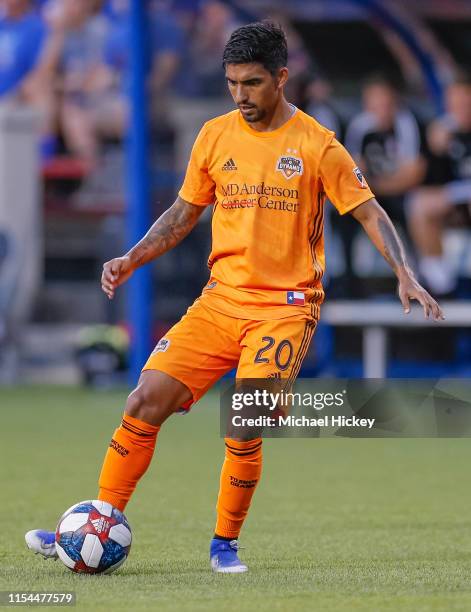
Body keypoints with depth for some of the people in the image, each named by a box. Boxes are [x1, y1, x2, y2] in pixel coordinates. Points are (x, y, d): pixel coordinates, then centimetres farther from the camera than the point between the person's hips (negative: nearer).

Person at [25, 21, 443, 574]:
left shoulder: (316, 145, -5)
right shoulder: (215, 136, 7)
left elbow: (370, 213, 0)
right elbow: (183, 213, 17)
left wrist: (404, 276, -13)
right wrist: (131, 260, 5)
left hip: (286, 306, -4)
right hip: (221, 298, 4)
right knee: (146, 401, -8)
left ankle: (225, 544, 5)